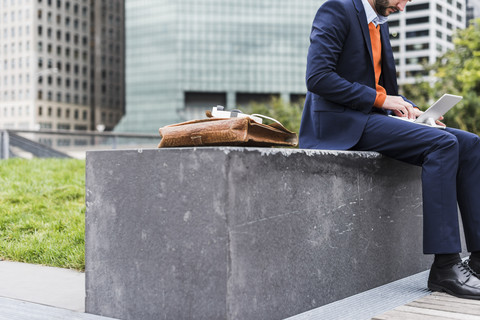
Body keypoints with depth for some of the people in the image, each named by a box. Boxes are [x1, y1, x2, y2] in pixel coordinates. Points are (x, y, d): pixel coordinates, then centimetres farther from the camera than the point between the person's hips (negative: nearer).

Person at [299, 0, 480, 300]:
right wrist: (381, 99, -17)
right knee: (442, 144, -25)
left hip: (374, 117, 9)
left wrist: (410, 109, 4)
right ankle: (445, 266, -22)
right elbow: (318, 77, -18)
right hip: (343, 123, -9)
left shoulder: (380, 25, 22)